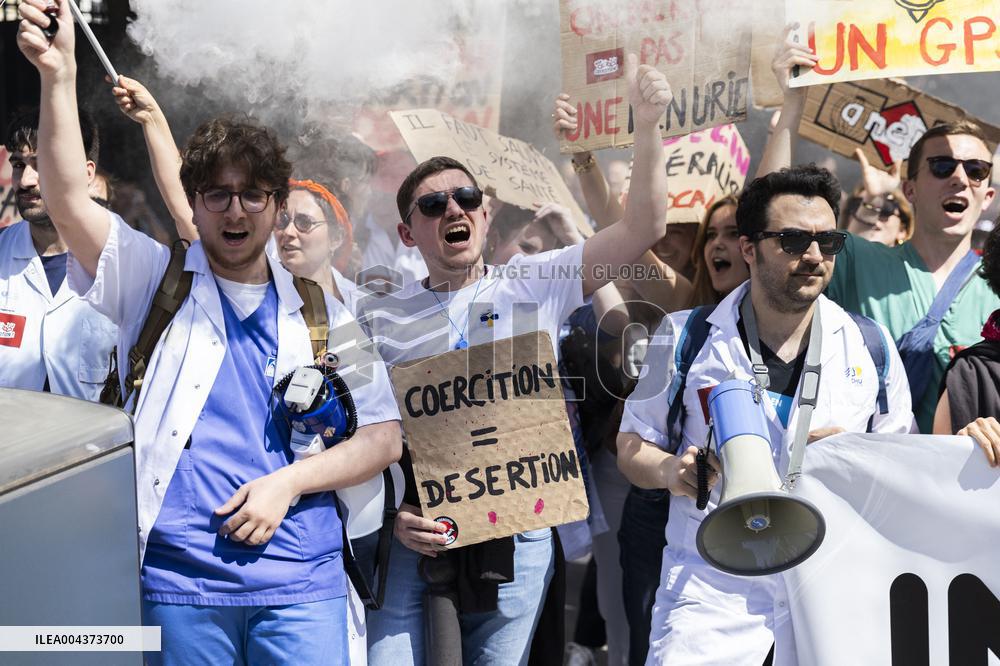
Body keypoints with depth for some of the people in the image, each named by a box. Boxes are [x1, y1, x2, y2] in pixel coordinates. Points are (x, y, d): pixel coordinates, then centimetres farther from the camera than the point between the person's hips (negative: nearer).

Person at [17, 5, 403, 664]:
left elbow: (384, 437, 7)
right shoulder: (159, 283, 7)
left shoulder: (320, 313, 10)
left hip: (301, 580, 1)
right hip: (178, 575, -1)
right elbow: (70, 203, -9)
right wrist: (59, 76, -22)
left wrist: (286, 484, -8)